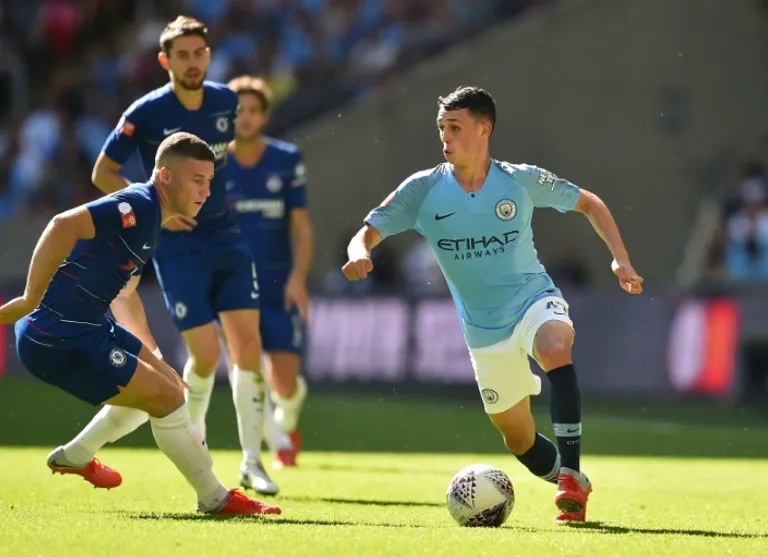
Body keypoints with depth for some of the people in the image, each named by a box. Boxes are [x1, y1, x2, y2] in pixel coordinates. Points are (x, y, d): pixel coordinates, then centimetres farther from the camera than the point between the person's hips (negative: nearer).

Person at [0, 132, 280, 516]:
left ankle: (74, 456, 34)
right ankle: (214, 498, 7)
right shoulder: (138, 205, -19)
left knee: (165, 383, 22)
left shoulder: (151, 219, 13)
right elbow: (64, 226, -33)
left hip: (87, 326, 10)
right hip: (59, 339, -10)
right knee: (167, 398, -8)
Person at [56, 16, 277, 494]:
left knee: (248, 344, -5)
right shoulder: (146, 113, -12)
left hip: (225, 236, 4)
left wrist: (211, 172, 11)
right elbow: (103, 172, -5)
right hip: (177, 245, -4)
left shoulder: (225, 101, 1)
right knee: (206, 355, -8)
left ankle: (252, 462, 2)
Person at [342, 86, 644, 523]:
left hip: (534, 300, -3)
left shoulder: (521, 181, -8)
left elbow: (587, 202, 6)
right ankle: (574, 486, 38)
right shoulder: (424, 190, -7)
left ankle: (572, 475, -36)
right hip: (484, 331, 3)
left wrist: (620, 258, -4)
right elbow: (369, 232, -8)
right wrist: (360, 254, -32)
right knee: (519, 439, 9)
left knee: (556, 350, -38)